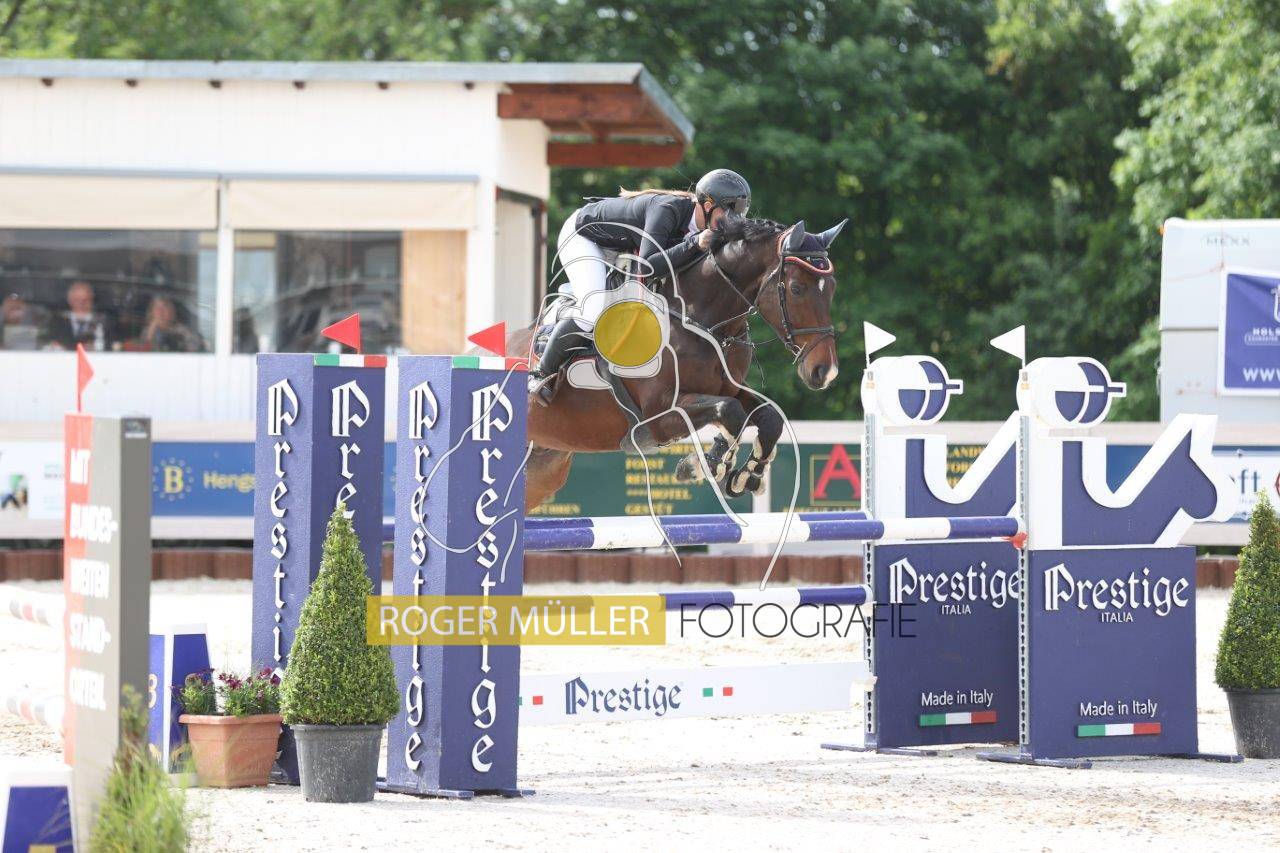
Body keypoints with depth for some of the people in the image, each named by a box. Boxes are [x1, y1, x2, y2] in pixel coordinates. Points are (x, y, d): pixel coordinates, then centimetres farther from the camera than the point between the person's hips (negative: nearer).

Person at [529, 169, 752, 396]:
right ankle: (543, 372, -7)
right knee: (594, 310, -25)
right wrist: (694, 244, -48)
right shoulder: (666, 210, -35)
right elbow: (647, 265, -42)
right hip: (581, 237, -9)